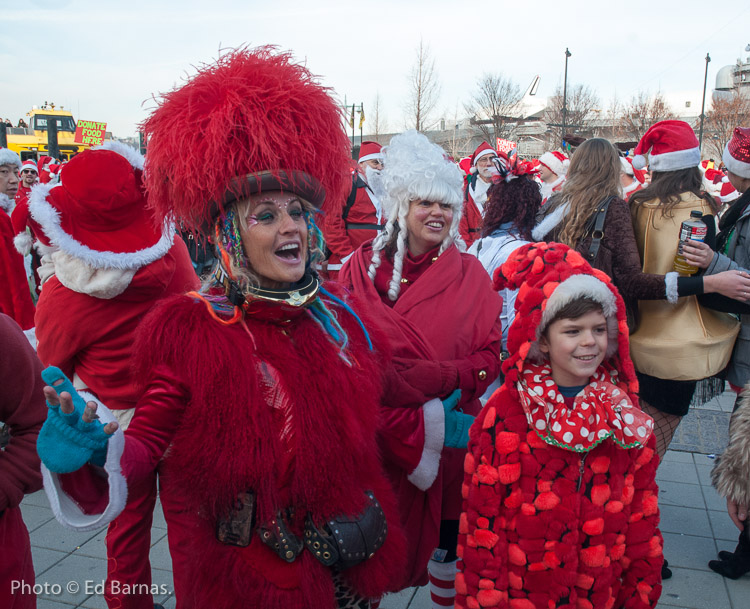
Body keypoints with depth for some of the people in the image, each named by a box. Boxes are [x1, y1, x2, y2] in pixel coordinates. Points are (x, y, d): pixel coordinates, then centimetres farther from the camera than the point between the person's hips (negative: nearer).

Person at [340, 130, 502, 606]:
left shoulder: (469, 273, 2)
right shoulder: (364, 268, 1)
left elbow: (490, 357, 1)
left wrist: (436, 377, -18)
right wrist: (426, 415, -15)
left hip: (451, 439, 1)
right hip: (378, 437, 0)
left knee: (446, 535, 11)